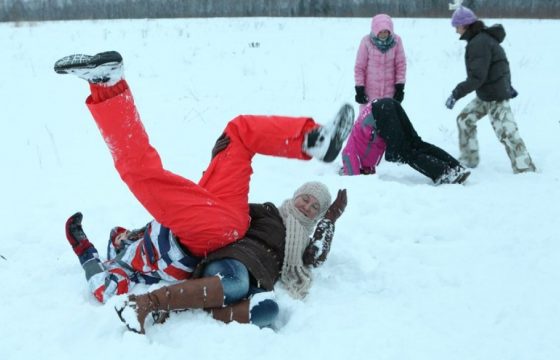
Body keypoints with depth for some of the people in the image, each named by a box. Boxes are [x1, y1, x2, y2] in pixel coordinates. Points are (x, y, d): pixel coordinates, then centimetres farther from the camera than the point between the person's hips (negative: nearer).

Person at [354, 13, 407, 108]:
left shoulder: (396, 41, -8)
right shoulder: (366, 41, -13)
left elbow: (401, 64, 0)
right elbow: (359, 67, -5)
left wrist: (400, 87, -2)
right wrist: (359, 89, -6)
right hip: (370, 92, -1)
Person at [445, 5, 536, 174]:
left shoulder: (479, 43, -22)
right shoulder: (482, 38, 10)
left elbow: (477, 77, -28)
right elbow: (500, 63, 19)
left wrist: (456, 94, -26)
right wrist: (507, 86, 27)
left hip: (496, 97, -11)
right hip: (485, 96, 11)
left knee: (507, 133, -10)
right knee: (464, 119, 16)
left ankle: (526, 170, -6)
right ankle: (469, 160, 25)